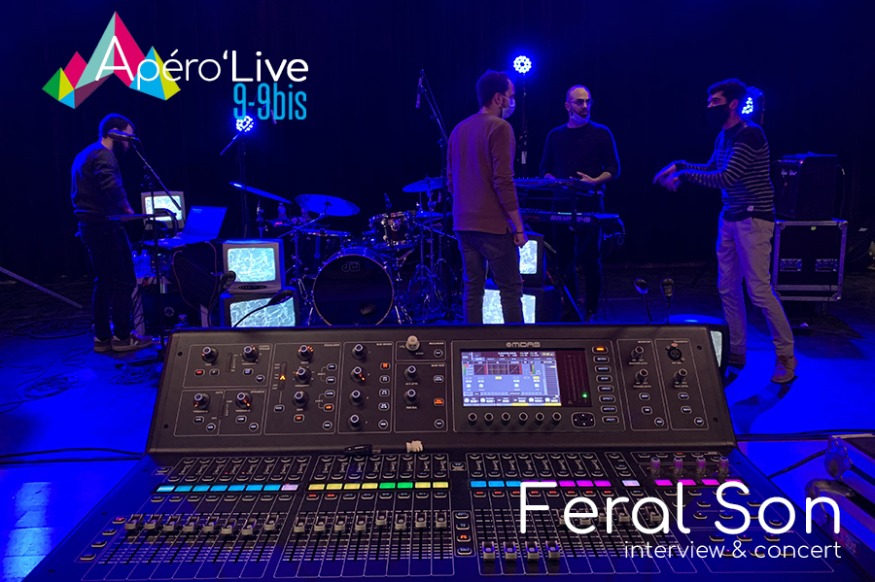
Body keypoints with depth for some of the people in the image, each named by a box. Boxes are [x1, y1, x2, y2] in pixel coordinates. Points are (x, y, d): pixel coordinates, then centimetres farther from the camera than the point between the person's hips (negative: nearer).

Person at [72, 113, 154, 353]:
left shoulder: (85, 154, 21)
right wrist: (127, 208, -16)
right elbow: (111, 185, -30)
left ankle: (102, 337, 18)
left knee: (104, 281, 14)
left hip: (89, 225, 10)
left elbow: (81, 193, 19)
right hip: (105, 226, -10)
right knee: (124, 280, -3)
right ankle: (122, 336, 2)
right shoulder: (103, 155, -13)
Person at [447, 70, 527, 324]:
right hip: (493, 225, -7)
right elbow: (503, 182, -17)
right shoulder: (499, 127, -10)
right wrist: (519, 227, -12)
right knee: (510, 290, 0)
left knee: (472, 289, 10)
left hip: (463, 225, 7)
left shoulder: (459, 130, 13)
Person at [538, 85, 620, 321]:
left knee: (589, 258, -5)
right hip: (562, 203, 3)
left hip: (590, 204, -2)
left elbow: (613, 169, 3)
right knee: (564, 257, 4)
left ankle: (590, 310, 4)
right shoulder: (555, 135, 13)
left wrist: (595, 181, -15)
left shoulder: (601, 133, 5)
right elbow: (544, 169, 15)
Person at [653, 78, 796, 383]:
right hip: (730, 218, 9)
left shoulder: (750, 135, -16)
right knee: (727, 287, 10)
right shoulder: (723, 136, 10)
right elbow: (712, 168, 23)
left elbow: (724, 178, -22)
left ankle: (786, 356, 6)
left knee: (759, 289, -8)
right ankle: (736, 352, 21)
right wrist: (679, 167, 9)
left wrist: (685, 175, -14)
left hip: (754, 219, -9)